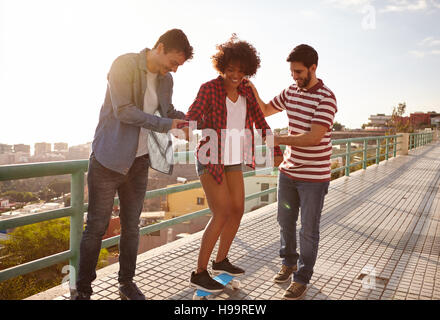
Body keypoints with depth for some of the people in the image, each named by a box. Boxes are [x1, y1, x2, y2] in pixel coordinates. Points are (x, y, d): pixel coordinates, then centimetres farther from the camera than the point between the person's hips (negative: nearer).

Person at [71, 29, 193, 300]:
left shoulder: (166, 79, 8)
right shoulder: (124, 65, -11)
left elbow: (168, 112, 18)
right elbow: (123, 110, -21)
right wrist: (165, 124, -19)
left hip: (139, 161, 6)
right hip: (109, 159, -5)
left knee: (132, 226, 12)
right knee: (97, 227, 1)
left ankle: (127, 283, 28)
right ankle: (83, 289, 18)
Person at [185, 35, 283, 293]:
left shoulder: (247, 91, 6)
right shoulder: (209, 88, -12)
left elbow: (260, 122, 9)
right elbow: (193, 117, -25)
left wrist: (279, 153, 6)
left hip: (233, 160, 7)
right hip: (210, 159, -7)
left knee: (238, 210, 9)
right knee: (222, 214, -11)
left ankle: (221, 261, 29)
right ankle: (199, 273, 3)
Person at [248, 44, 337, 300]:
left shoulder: (326, 98, -15)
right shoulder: (290, 92, 6)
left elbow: (314, 137, -24)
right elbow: (265, 111, 18)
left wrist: (279, 139, -23)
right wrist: (253, 91, 2)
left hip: (314, 176, -6)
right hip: (289, 171, 6)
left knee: (309, 229, 6)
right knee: (286, 221, 18)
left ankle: (302, 279, 22)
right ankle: (289, 262, 41)